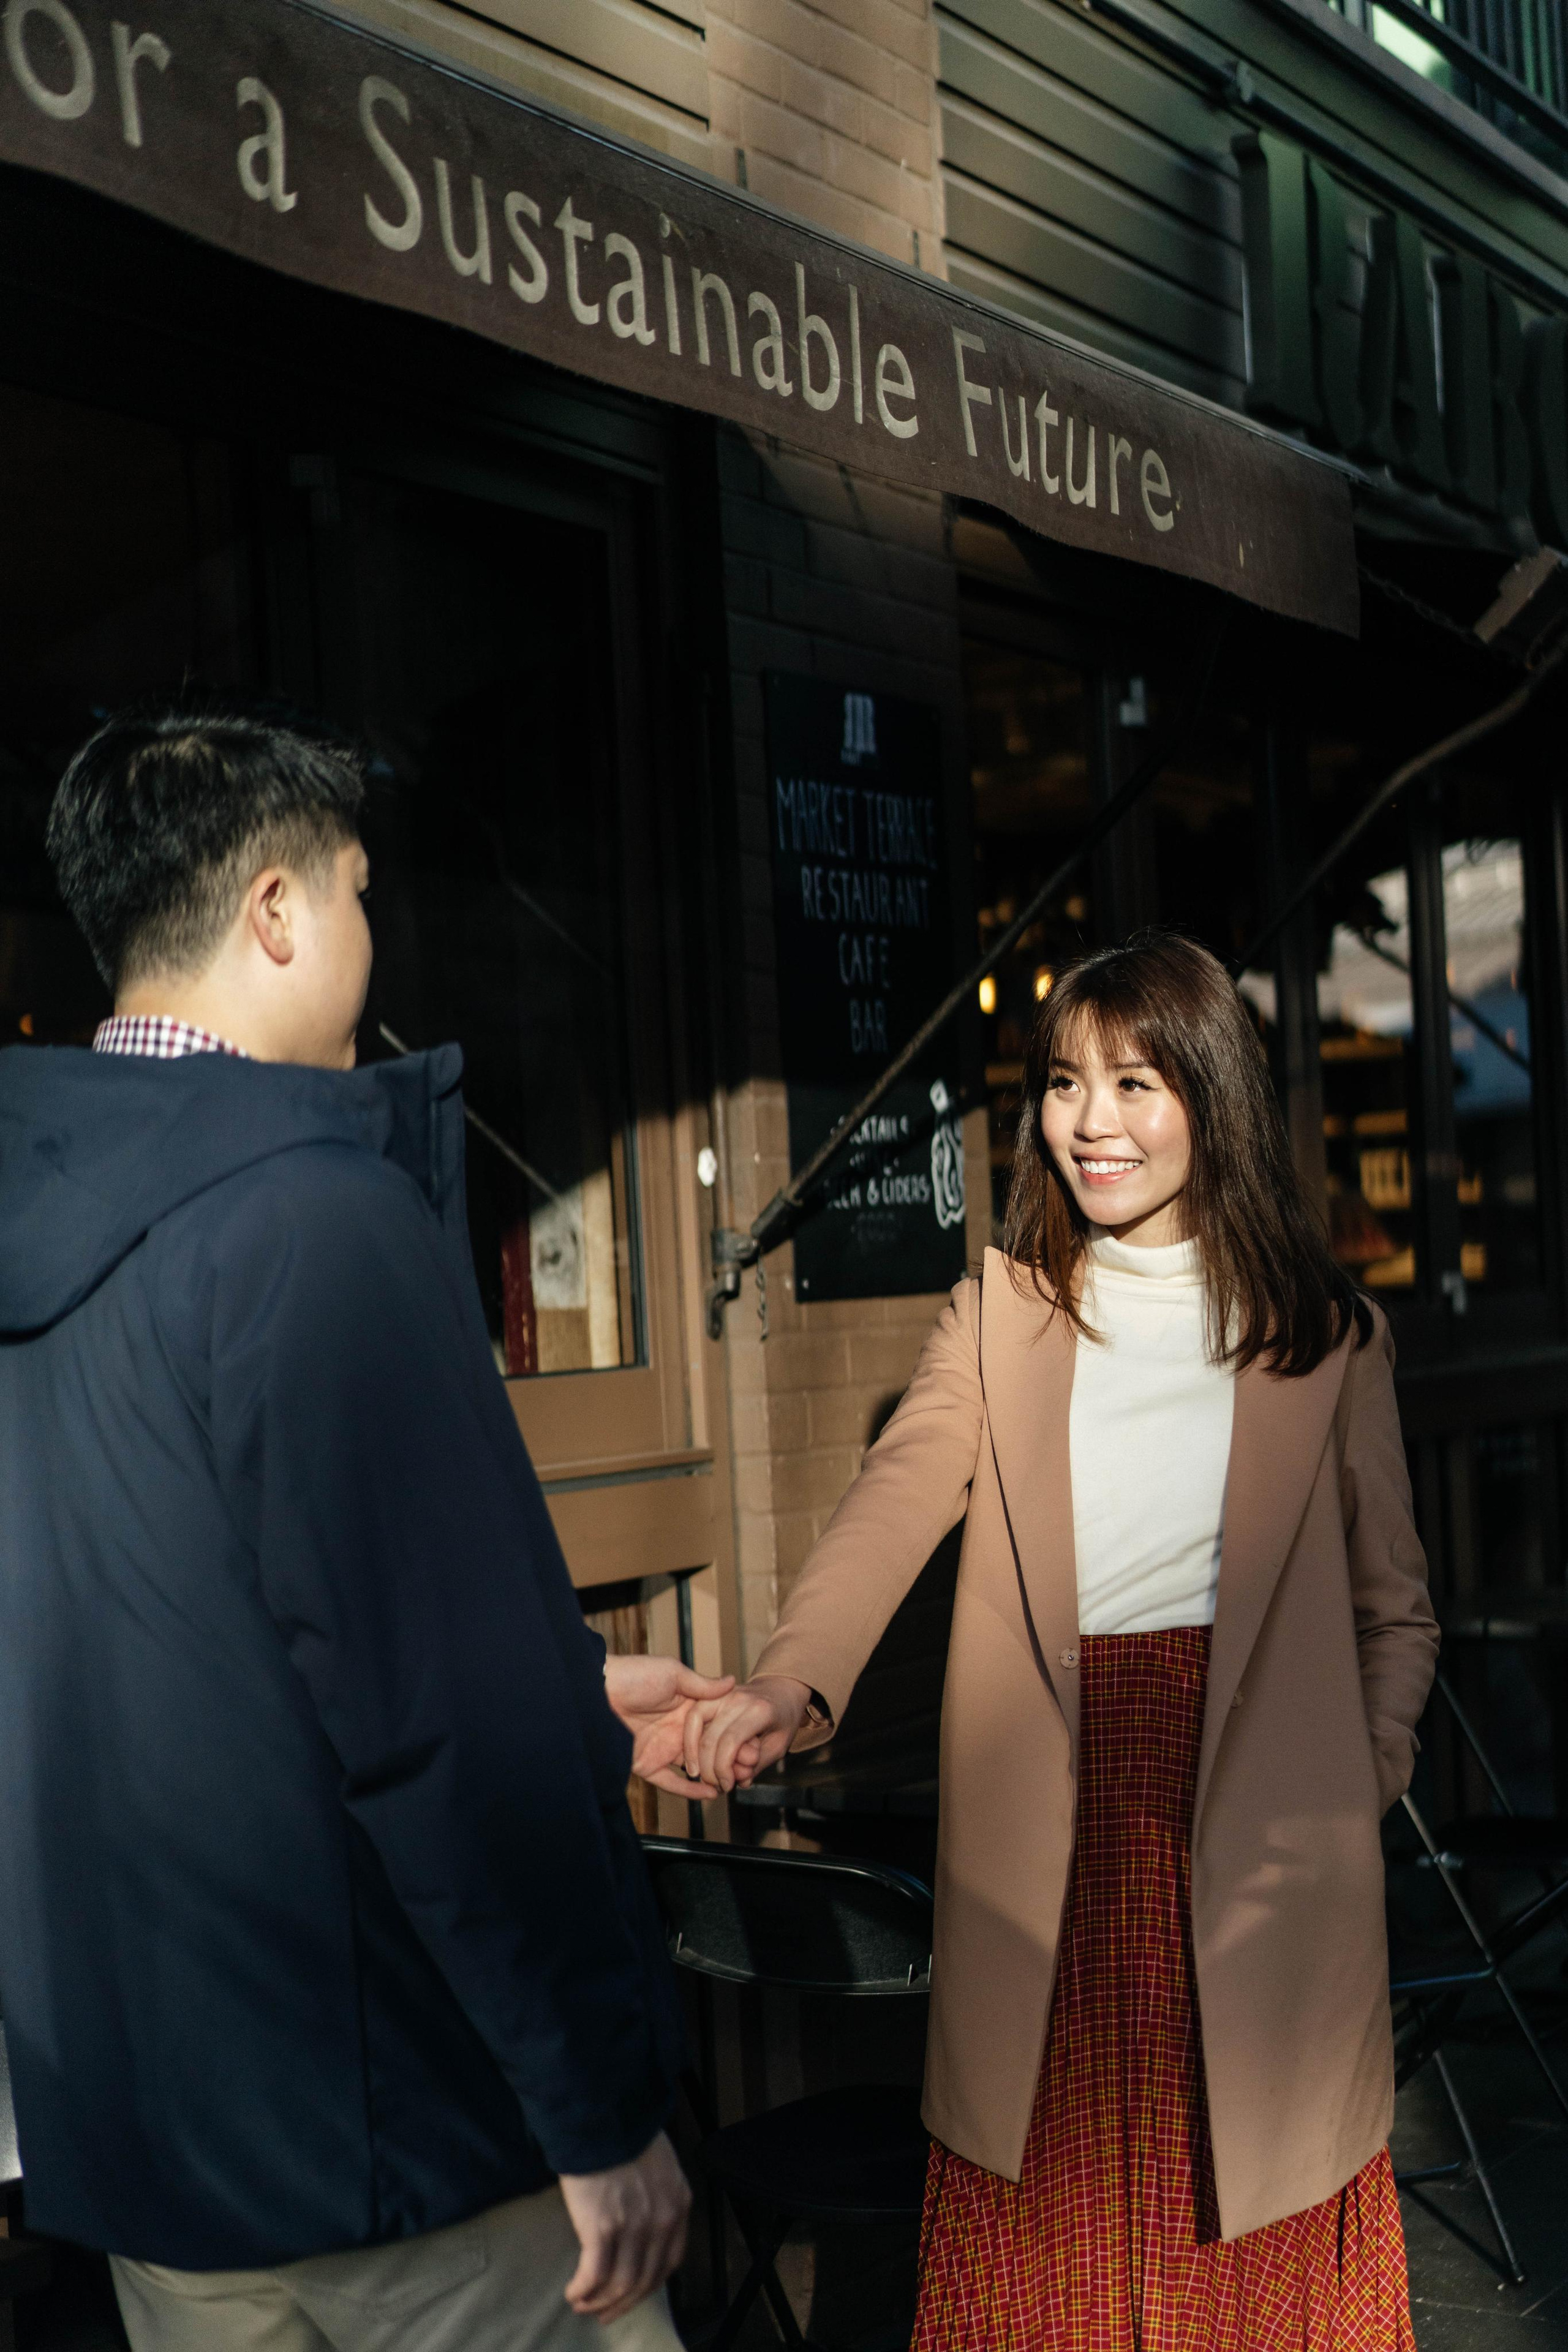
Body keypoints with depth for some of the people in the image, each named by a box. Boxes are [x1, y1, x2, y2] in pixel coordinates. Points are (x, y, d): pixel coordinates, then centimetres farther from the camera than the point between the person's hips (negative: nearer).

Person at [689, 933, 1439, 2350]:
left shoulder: (1326, 1335, 5)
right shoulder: (1001, 1314, 7)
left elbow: (1394, 1607, 10)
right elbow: (896, 1501, -9)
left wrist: (1362, 1787, -2)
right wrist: (791, 1682, -24)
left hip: (1255, 1823, -1)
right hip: (1050, 1826, 1)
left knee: (1255, 2210, 4)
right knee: (1044, 2211, 5)